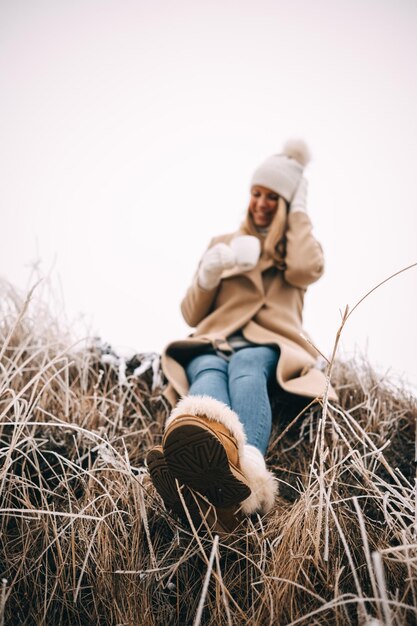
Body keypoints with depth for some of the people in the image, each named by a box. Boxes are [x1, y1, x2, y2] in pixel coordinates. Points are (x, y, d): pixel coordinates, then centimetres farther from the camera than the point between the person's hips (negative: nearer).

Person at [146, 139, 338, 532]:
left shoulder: (300, 247, 22)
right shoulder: (224, 242, 24)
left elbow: (306, 270, -8)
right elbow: (191, 316, 17)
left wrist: (299, 209, 7)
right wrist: (208, 275, -2)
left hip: (269, 345, -1)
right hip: (215, 342, 1)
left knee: (245, 368, -38)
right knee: (208, 373, -36)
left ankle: (242, 472, -68)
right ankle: (199, 459, -70)